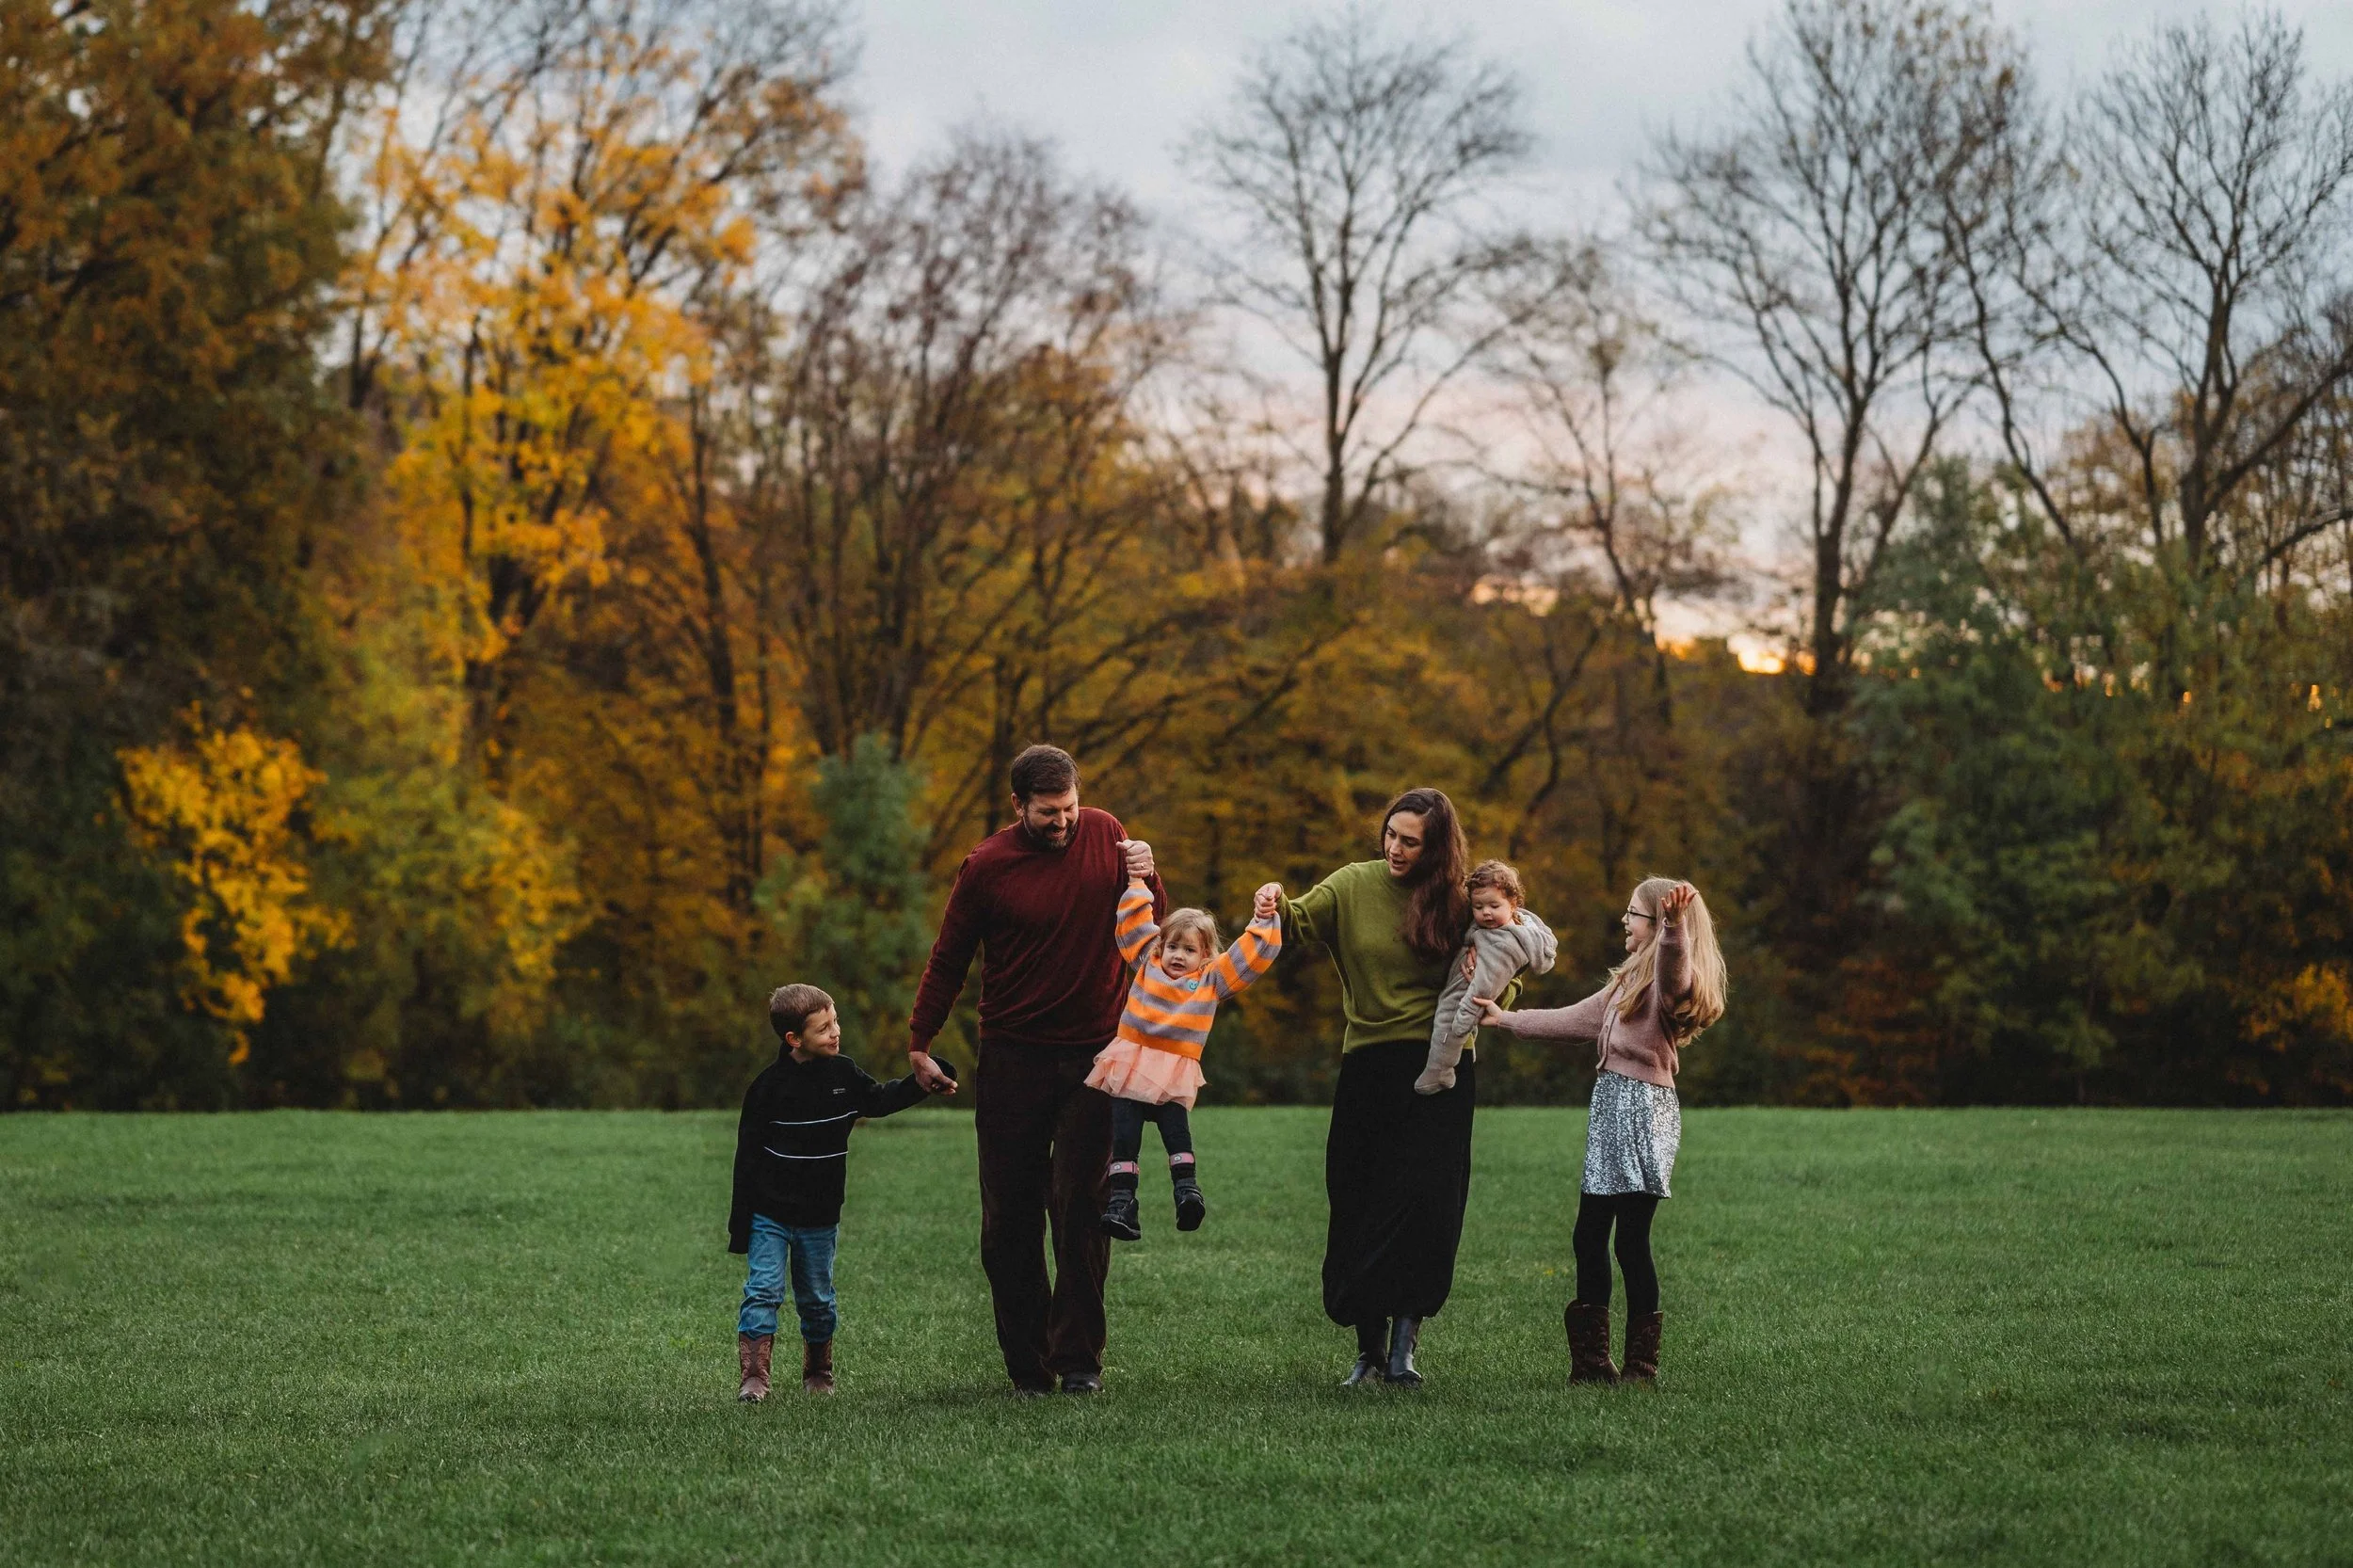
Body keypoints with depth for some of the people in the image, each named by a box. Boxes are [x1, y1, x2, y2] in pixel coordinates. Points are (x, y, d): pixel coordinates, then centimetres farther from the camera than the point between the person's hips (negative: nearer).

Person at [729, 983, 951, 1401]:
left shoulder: (843, 1073, 0)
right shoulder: (769, 1085, -11)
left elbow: (878, 1100, 18)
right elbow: (748, 1155, -8)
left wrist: (924, 1084, 4)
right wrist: (740, 1225, -8)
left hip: (820, 1217, 4)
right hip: (770, 1214, -4)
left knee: (818, 1300, 13)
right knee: (763, 1292, -11)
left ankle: (818, 1373, 27)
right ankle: (753, 1376, -11)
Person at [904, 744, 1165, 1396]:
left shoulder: (1104, 834, 2)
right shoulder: (988, 866, -5)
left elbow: (1152, 926, 12)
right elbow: (948, 960, 6)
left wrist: (1146, 879, -9)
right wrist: (919, 1042, 6)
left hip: (1094, 1054, 0)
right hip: (1014, 1056, 0)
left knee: (1079, 1205, -7)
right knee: (1009, 1216, 1)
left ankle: (1078, 1359, -1)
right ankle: (1027, 1364, 9)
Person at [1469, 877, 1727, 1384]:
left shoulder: (1668, 979, -9)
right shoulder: (1630, 980, 23)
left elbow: (1674, 966, -35)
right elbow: (1577, 1019, 33)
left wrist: (1674, 923, -56)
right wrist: (1507, 1019, 36)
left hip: (1643, 1113, -10)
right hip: (1611, 1108, 10)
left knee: (1631, 1240, -8)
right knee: (1589, 1237, 10)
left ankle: (1642, 1363, -2)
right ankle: (1591, 1357, 17)